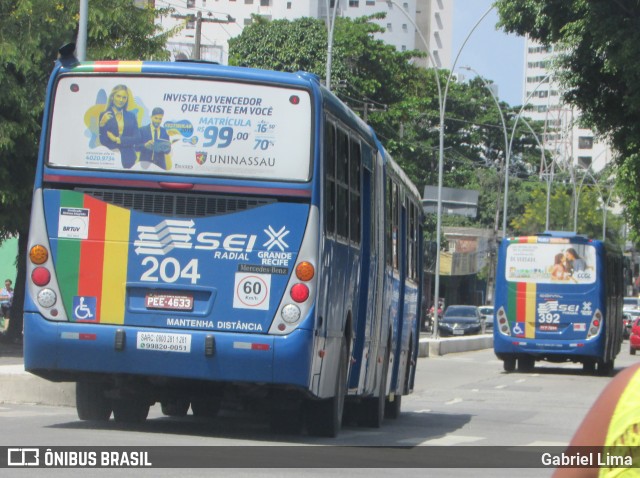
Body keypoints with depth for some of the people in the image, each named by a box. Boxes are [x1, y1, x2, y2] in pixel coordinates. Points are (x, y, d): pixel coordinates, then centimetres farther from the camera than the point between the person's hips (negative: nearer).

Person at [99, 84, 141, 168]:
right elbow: (103, 140, -3)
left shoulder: (131, 116, 9)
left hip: (128, 158, 2)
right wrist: (102, 125, -17)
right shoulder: (104, 115, 2)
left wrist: (118, 139, -8)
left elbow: (137, 138, 1)